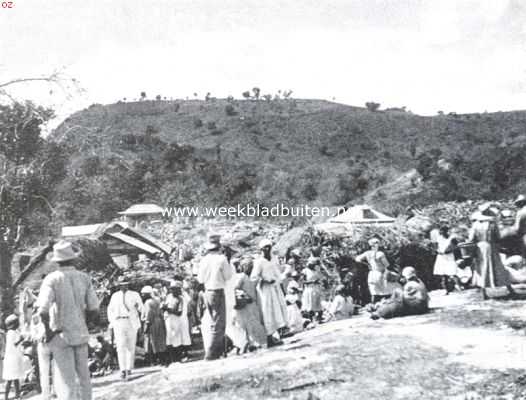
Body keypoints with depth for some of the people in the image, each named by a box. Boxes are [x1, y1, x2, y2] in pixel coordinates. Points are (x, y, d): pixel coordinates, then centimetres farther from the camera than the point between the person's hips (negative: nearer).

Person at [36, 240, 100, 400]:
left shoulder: (52, 279, -11)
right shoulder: (84, 278, -2)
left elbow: (43, 311, -22)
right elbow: (94, 311, -1)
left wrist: (48, 330, -7)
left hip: (61, 336, -3)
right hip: (81, 334, 3)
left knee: (65, 380, 2)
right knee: (83, 376, 19)